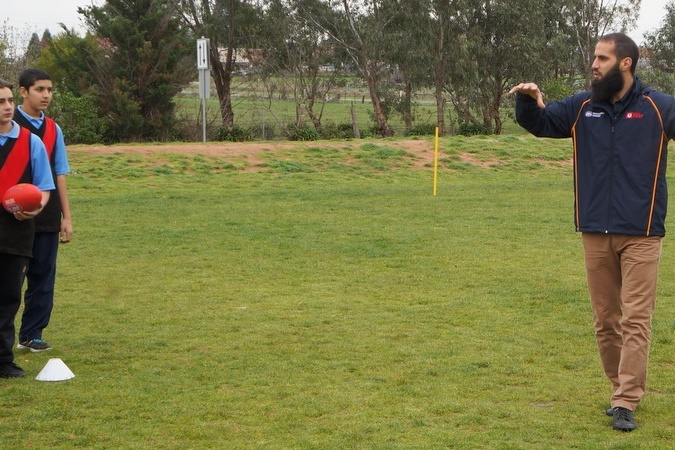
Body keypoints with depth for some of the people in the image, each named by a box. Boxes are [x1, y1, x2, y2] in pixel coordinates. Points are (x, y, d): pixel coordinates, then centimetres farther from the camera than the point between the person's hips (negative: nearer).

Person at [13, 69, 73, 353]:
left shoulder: (53, 129, 10)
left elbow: (59, 175, 12)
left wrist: (66, 217, 10)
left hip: (47, 218, 5)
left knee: (43, 277, 6)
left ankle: (31, 335, 14)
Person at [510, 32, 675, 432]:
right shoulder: (582, 108, 8)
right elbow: (540, 123, 13)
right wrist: (530, 101, -9)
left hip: (641, 234, -4)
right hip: (595, 233, 4)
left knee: (635, 319, -6)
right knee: (605, 320, 10)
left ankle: (626, 404, -5)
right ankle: (622, 390, 24)